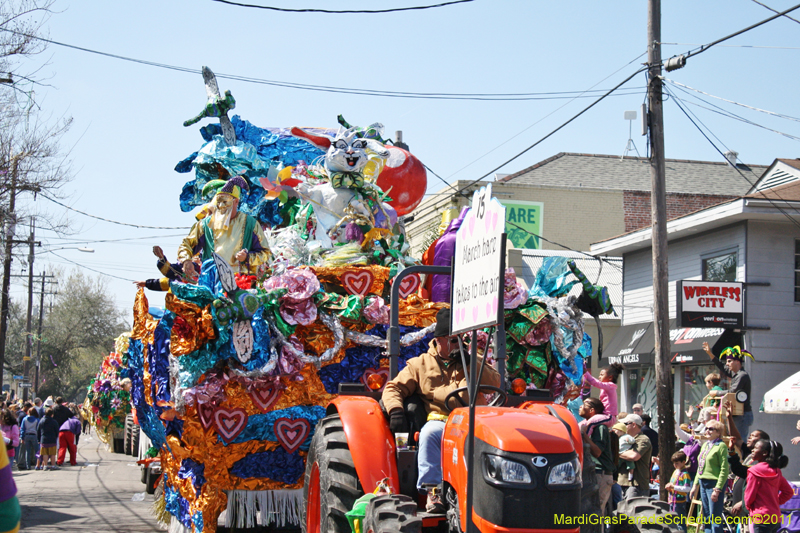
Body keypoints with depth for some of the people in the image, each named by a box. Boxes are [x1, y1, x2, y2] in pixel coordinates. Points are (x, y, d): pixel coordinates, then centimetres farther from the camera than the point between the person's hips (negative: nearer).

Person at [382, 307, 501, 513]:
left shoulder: (470, 362, 22)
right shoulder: (420, 365, 18)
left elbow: (496, 384, 10)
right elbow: (393, 389, 13)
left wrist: (470, 363, -1)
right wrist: (396, 410, -8)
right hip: (439, 421, -1)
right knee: (429, 432, -36)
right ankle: (432, 489, -34)